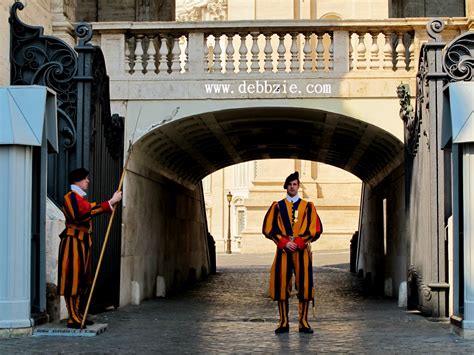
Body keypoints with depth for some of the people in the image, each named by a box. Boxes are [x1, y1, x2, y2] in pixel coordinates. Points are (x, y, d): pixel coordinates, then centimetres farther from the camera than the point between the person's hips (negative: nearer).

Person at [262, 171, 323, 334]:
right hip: (283, 251, 0)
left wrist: (298, 242, -10)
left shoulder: (307, 206, 8)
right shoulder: (277, 206, 9)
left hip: (302, 250, 0)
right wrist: (284, 243, -8)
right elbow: (268, 228, 3)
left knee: (304, 285, -5)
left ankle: (303, 322, 1)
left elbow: (316, 229, 1)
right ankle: (284, 323, 3)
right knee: (281, 285, -3)